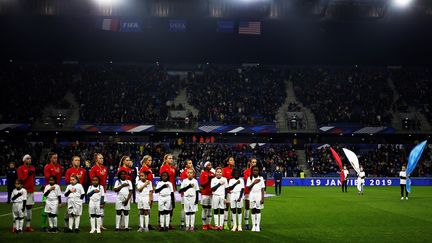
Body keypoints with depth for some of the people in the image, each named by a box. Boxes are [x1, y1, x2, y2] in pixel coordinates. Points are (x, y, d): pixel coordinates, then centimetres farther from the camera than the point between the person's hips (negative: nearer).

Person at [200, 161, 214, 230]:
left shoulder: (212, 174, 13)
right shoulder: (203, 174, -3)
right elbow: (202, 184, -9)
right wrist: (208, 180, -16)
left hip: (211, 193, 5)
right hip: (205, 194, -5)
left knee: (210, 209, 8)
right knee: (205, 209, -2)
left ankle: (209, 224, 14)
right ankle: (204, 224, 3)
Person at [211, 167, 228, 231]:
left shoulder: (224, 179, 5)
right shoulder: (213, 180, 4)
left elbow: (226, 189, 4)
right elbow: (213, 189, -6)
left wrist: (225, 198, -3)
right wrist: (219, 184, -11)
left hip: (222, 196, 0)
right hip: (215, 196, 0)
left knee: (222, 211, 0)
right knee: (216, 211, 3)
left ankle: (221, 225, 2)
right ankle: (216, 225, 7)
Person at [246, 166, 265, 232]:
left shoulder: (261, 178, 3)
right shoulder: (250, 178, 5)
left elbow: (262, 189, 1)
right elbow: (248, 187, -3)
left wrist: (262, 198, -6)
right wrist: (254, 183, -14)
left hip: (259, 195, -1)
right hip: (252, 195, 1)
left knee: (258, 210, 0)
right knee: (253, 210, 3)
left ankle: (258, 226, 2)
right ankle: (254, 225, 7)